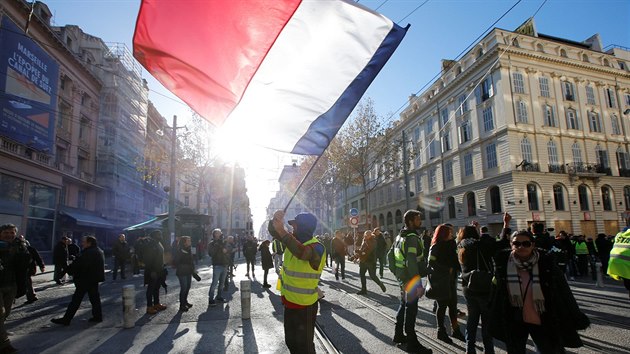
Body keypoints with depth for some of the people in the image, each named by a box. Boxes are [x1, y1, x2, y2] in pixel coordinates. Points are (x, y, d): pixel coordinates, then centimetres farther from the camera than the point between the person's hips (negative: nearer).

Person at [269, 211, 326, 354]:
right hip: (289, 301, 8)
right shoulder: (294, 239, 2)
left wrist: (282, 230, -43)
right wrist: (275, 219, -20)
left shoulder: (317, 247, -22)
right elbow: (273, 231, 2)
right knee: (291, 341, 23)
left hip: (304, 305, -8)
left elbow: (301, 252, -42)